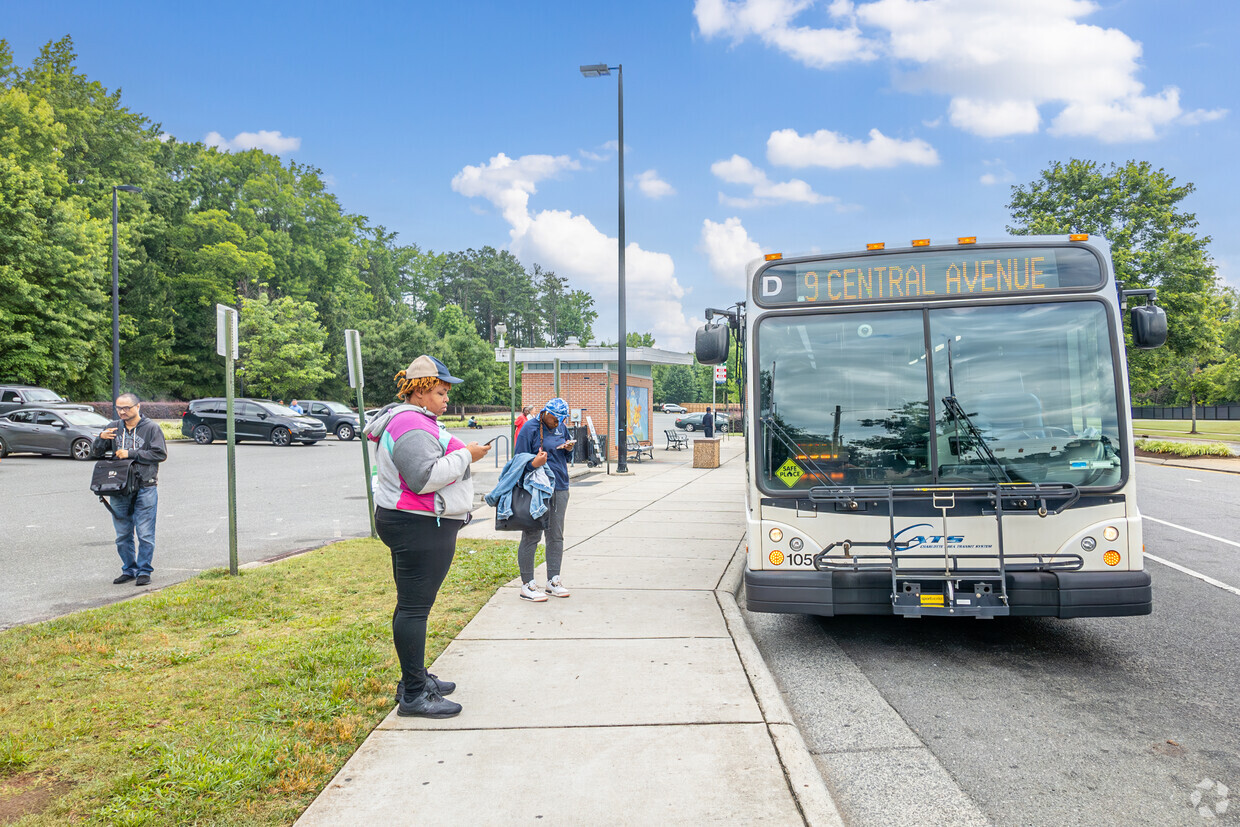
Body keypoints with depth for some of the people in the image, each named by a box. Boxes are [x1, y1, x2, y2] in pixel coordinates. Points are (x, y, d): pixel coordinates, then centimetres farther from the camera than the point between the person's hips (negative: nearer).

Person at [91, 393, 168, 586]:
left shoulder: (151, 427, -1)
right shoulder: (114, 427, 10)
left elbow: (160, 454, -9)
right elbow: (95, 453, 13)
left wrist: (130, 453, -12)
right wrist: (101, 438, -8)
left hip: (145, 488, -4)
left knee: (145, 534, -4)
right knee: (123, 535, 10)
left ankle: (144, 571, 5)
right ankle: (129, 570, 22)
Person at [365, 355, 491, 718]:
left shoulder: (417, 421, 19)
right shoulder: (411, 426, -18)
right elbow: (425, 477, -27)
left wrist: (461, 453, 16)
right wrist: (465, 455, -19)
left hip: (417, 525, 12)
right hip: (419, 528, -12)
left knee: (413, 604, 17)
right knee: (414, 607, -7)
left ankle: (415, 678, 29)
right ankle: (414, 695, 0)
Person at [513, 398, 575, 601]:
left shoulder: (561, 428, 13)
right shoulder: (530, 428, -7)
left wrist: (569, 449, 2)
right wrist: (534, 463, -27)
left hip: (560, 489, 7)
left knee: (556, 535, 10)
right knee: (532, 536, -2)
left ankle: (553, 581, 20)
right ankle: (527, 584, 7)